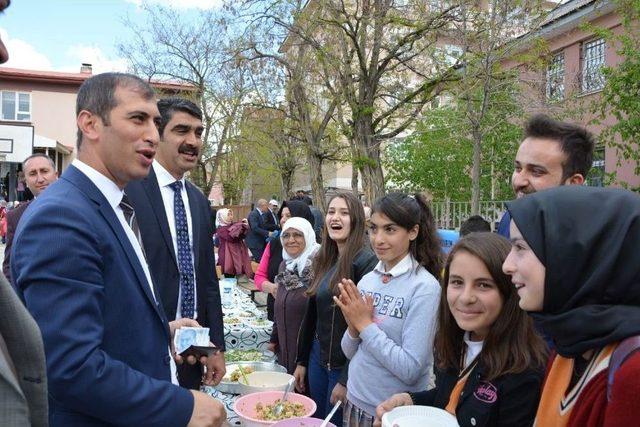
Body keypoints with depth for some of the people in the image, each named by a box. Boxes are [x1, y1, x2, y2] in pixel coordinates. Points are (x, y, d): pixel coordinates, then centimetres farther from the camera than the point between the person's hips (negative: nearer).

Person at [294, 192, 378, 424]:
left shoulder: (366, 262, -18)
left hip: (347, 364, -7)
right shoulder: (323, 261, 5)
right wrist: (301, 361, 14)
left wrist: (347, 379, -17)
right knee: (316, 420, 20)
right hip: (318, 357, 7)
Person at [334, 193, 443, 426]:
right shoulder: (368, 280, -1)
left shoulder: (425, 287, -18)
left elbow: (410, 370, -22)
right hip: (355, 402, 5)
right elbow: (350, 352, 6)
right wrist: (353, 326, -13)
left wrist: (365, 324, -19)